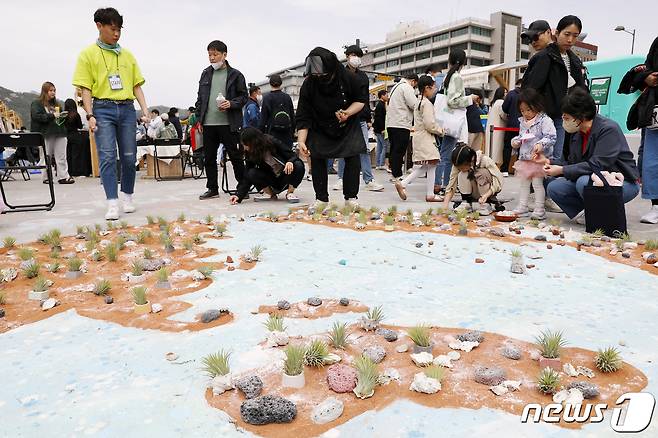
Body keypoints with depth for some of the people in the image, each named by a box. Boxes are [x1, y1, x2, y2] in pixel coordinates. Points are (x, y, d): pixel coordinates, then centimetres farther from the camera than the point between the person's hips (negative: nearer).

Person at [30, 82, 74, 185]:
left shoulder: (56, 103, 18)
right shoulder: (37, 103, 2)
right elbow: (37, 116, -13)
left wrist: (62, 116, 6)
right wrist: (52, 116, -18)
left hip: (59, 134, 5)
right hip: (46, 135, -4)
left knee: (61, 157, 0)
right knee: (46, 158, 4)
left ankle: (63, 176, 1)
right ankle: (46, 177, 11)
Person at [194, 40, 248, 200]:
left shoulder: (235, 74, 2)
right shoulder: (206, 73, 15)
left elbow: (244, 96, 3)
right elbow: (200, 98, 17)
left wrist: (231, 104, -15)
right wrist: (199, 119, 11)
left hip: (228, 123, -4)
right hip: (208, 124, 5)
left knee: (235, 156, -1)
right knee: (209, 158, 8)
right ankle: (212, 188, 19)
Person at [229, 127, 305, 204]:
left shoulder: (274, 143, -17)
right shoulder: (251, 155, -8)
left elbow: (293, 156, -14)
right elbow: (247, 177, -10)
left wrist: (290, 162, -38)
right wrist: (239, 195, -22)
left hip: (285, 177, -2)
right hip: (271, 180, 2)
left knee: (299, 166, -32)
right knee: (252, 173, -24)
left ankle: (290, 193, -10)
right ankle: (270, 194, -3)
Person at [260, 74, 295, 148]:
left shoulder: (266, 98, -4)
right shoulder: (287, 97, 4)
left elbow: (263, 118, -4)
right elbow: (292, 116, 8)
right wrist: (293, 131, 16)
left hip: (272, 133, -3)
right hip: (287, 133, 3)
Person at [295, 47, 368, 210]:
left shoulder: (349, 78, -21)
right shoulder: (308, 85, -19)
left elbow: (362, 99, -5)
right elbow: (303, 116, -17)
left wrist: (348, 113, -23)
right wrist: (301, 141, -26)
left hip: (348, 126, 0)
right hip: (320, 128, 1)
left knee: (353, 158, -11)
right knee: (317, 159, -8)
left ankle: (350, 197, 0)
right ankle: (321, 198, 4)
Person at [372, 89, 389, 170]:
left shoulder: (379, 104, 18)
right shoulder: (380, 105, -12)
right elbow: (379, 118, -20)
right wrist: (383, 129, -22)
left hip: (378, 130, 10)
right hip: (380, 129, -10)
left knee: (379, 147, 10)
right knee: (385, 146, -8)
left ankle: (378, 164, 11)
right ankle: (382, 164, -8)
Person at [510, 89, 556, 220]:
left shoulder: (544, 120, -11)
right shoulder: (523, 122, 12)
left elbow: (551, 137, -18)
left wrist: (541, 144, -34)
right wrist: (516, 141, 3)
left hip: (538, 159, -7)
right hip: (524, 158, 8)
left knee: (537, 183, -2)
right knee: (523, 183, 13)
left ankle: (539, 210, 7)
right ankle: (522, 208, 23)